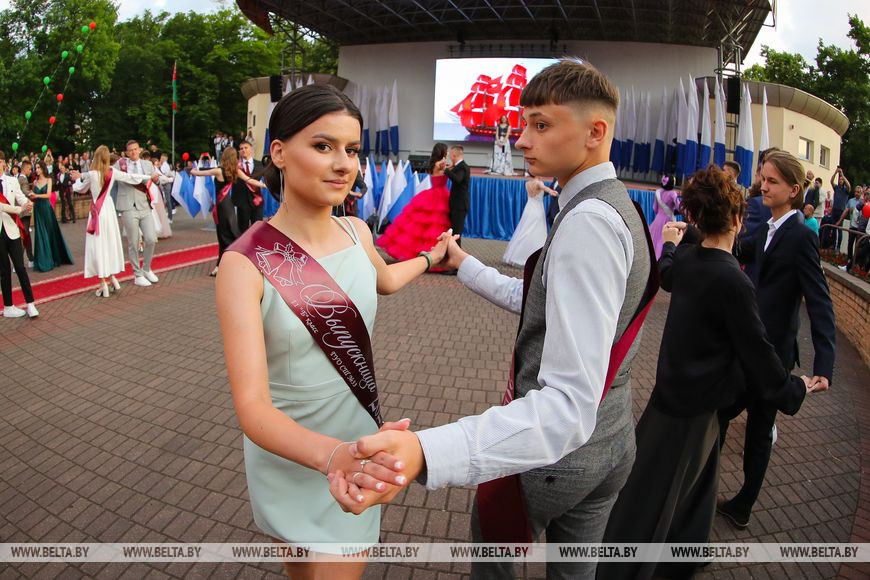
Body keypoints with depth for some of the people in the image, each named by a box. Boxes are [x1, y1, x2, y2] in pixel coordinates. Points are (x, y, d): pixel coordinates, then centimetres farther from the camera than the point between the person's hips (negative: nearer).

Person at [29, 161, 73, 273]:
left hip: (47, 208, -3)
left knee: (51, 232, 4)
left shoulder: (48, 180, 0)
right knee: (40, 234, 3)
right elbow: (33, 197, 8)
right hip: (38, 209, 3)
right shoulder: (35, 181, 8)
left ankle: (55, 258, 18)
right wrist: (31, 197, -13)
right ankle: (43, 261, 9)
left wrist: (36, 195, -26)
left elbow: (48, 195, -12)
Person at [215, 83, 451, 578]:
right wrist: (332, 455, -47)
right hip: (291, 458, -4)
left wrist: (430, 259, 32)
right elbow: (252, 406, -29)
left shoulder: (356, 232, -7)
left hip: (360, 443, 4)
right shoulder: (247, 263, -23)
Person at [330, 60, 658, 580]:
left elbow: (570, 405, -39)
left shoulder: (587, 222, -30)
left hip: (558, 454, -8)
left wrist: (426, 454, -52)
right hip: (615, 446, 8)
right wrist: (464, 264, 15)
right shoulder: (619, 206, 2)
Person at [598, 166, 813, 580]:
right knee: (652, 497, 7)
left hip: (675, 387, 8)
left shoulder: (684, 258, -3)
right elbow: (757, 351, -18)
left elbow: (665, 277, 23)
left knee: (698, 472, 27)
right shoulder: (734, 282, -26)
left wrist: (669, 244, 41)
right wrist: (795, 389, -1)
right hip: (694, 403, -8)